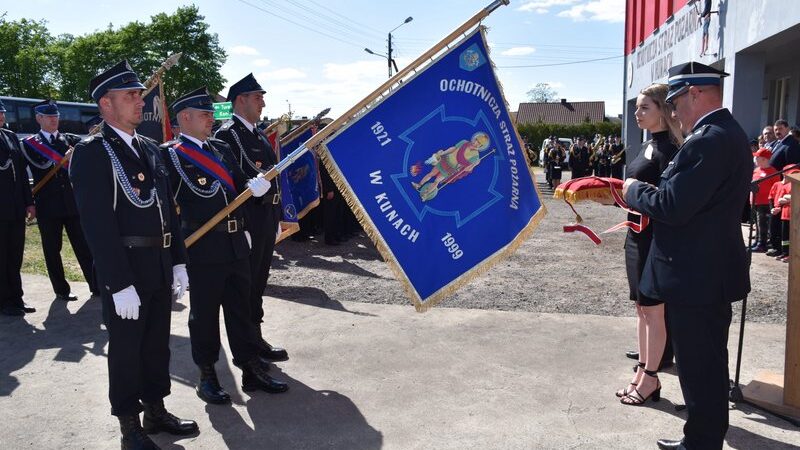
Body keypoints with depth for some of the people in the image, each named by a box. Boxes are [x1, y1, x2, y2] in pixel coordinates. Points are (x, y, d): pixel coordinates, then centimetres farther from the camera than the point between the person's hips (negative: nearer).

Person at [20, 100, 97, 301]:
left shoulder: (70, 139, 11)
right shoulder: (29, 143, 5)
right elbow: (41, 165, -8)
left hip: (73, 203, 1)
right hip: (48, 206, -1)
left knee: (84, 246, 3)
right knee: (52, 250, 6)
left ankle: (96, 285, 8)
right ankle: (61, 290, 16)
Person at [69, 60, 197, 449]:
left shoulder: (150, 148, 12)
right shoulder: (90, 153, -12)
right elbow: (98, 225, -18)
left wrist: (178, 262, 10)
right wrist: (120, 284, -21)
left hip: (160, 267, 7)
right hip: (124, 271, -7)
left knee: (157, 343, 17)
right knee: (126, 348, 7)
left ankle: (156, 410, 34)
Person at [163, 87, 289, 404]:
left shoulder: (221, 149, 14)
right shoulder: (169, 154, -5)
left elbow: (239, 185, 17)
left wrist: (255, 186, -5)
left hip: (236, 243, 6)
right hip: (202, 247, -6)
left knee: (241, 308, 13)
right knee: (204, 313, 7)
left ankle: (252, 371, 23)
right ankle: (207, 377, 22)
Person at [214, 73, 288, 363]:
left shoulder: (258, 135, 18)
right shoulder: (227, 133, -10)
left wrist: (276, 218, 19)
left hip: (266, 216, 9)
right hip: (247, 217, -9)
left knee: (258, 280, 15)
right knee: (248, 281, 0)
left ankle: (252, 338, 26)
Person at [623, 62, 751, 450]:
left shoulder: (708, 140, -22)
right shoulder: (728, 133, 12)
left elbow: (673, 207, -25)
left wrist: (634, 191, -8)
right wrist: (647, 193, 8)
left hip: (696, 277, -11)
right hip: (713, 272, 11)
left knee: (699, 372, 3)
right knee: (709, 368, 21)